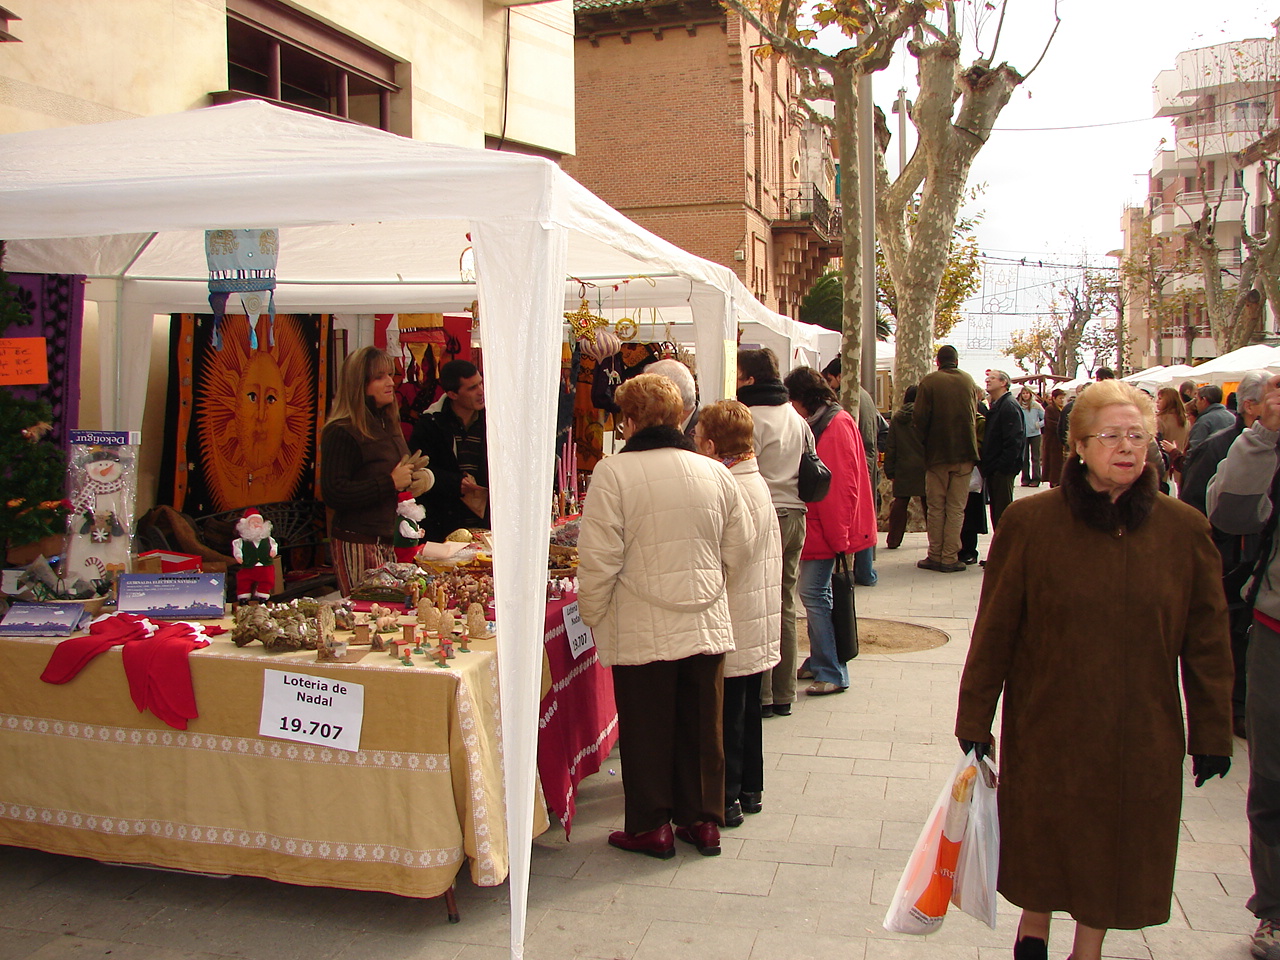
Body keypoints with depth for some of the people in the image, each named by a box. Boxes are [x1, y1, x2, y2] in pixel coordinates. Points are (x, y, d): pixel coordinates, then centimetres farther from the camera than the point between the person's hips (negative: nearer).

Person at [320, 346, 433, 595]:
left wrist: (420, 478, 8)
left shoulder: (389, 425, 14)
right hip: (358, 544, -8)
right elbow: (333, 495, -21)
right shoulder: (341, 433, -12)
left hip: (390, 540, 8)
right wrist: (390, 483, -18)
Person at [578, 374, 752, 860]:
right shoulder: (715, 473, 2)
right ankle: (703, 820, 27)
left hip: (643, 631, -4)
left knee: (646, 728, 9)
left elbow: (599, 559, -13)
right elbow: (738, 551, 9)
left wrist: (592, 615, 2)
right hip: (707, 627, 4)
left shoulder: (613, 472, -12)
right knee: (700, 725, 16)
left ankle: (650, 826, 21)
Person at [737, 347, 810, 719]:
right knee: (785, 606, 12)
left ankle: (761, 695, 3)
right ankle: (784, 695, 18)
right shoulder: (796, 418, 14)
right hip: (796, 515, 8)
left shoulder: (751, 419, -12)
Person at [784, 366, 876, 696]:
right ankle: (819, 662, 24)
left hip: (828, 529, -10)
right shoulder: (818, 424, 14)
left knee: (813, 593, -8)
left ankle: (832, 673, -1)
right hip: (817, 528, 10)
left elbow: (841, 484, -19)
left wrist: (839, 536, -18)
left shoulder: (837, 425, -15)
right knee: (815, 592, 14)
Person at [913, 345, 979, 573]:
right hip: (964, 453, 2)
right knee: (956, 508, 5)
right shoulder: (969, 381, 3)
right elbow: (974, 413, 13)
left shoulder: (929, 382, -7)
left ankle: (935, 556, 10)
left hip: (937, 452, -2)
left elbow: (919, 418, -11)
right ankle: (950, 558, 4)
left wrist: (926, 441, 6)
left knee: (936, 507, 8)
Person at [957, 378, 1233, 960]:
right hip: (1047, 726, -1)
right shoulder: (1029, 523, -9)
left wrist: (1212, 734, 6)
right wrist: (974, 719, -4)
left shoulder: (1185, 530, -3)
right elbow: (993, 630, -6)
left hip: (1142, 733, 2)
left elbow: (1206, 640, 3)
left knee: (1116, 846, 14)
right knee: (1044, 840, 13)